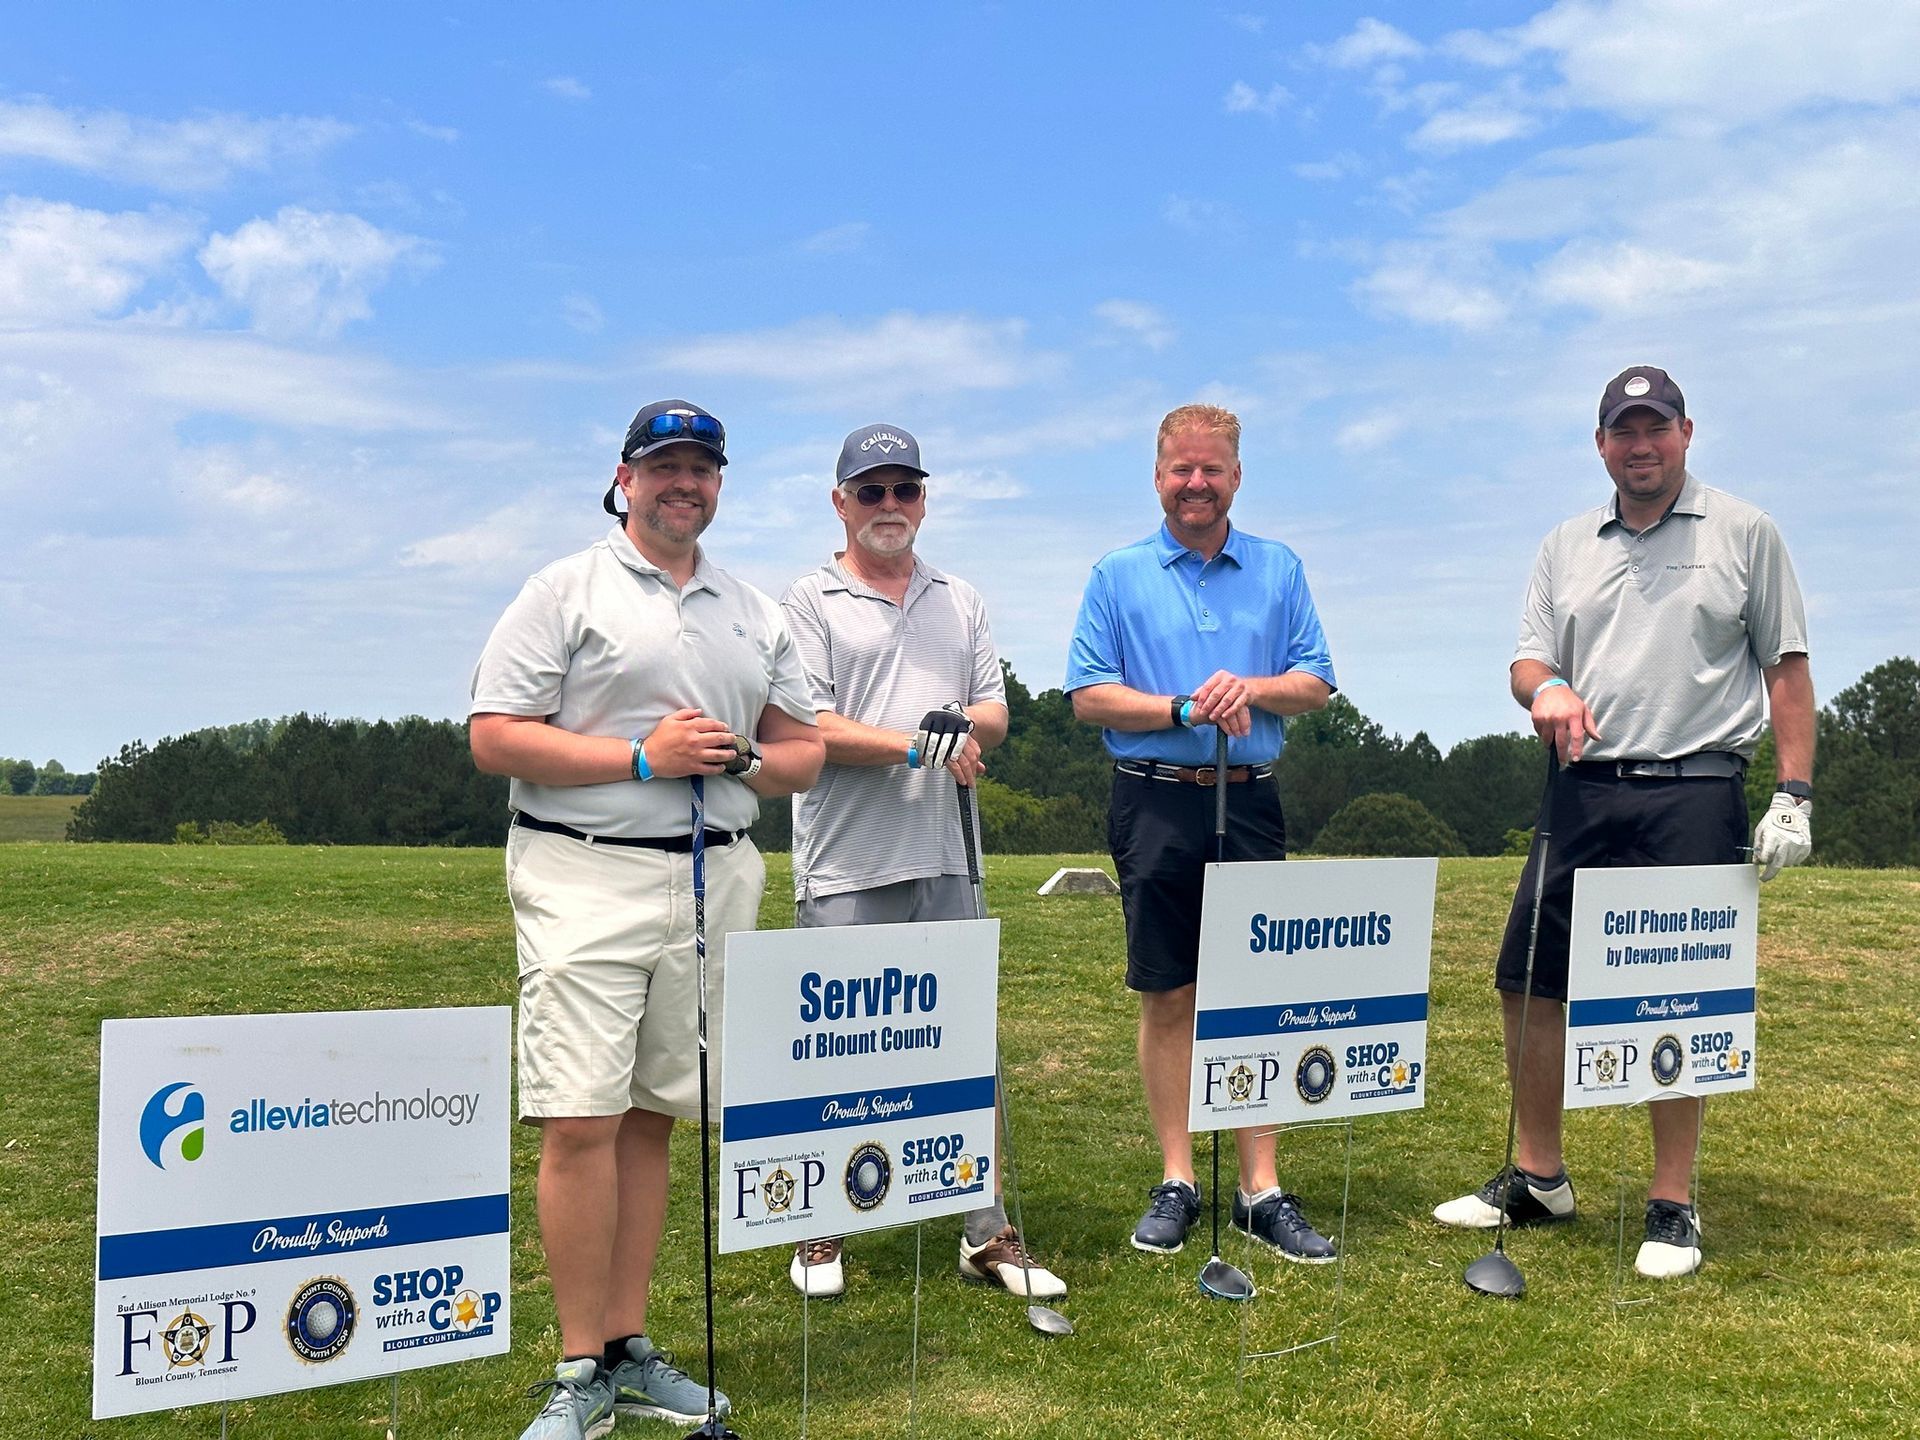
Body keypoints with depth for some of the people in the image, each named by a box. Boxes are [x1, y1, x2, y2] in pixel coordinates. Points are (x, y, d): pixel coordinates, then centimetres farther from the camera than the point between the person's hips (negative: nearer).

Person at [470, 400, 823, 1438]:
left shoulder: (756, 614, 17)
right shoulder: (567, 591, 2)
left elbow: (804, 755, 18)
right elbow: (495, 737, -6)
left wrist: (739, 756, -4)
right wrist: (643, 758, -12)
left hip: (716, 881, 5)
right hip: (586, 879, -4)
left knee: (651, 1118, 9)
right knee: (581, 1121, -8)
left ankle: (630, 1348, 19)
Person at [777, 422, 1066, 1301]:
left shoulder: (960, 602, 16)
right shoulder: (810, 601, 1)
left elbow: (995, 714, 12)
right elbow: (806, 730, -9)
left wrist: (964, 724, -11)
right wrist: (921, 745, -16)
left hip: (943, 863, 5)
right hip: (844, 873, -4)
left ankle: (987, 1234, 15)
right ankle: (819, 1235, 17)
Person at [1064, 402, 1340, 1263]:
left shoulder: (1279, 571, 12)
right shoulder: (1118, 576, 6)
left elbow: (1316, 684, 8)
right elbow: (1088, 696, 0)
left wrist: (1252, 688, -12)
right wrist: (1185, 709, -12)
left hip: (1250, 804, 1)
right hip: (1156, 804, -1)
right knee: (1167, 996, 3)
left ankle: (1262, 1190, 9)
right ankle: (1176, 1181, 13)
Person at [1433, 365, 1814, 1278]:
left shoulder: (1744, 533, 5)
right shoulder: (1566, 548, 14)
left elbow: (1786, 667, 3)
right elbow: (1527, 661, 12)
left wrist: (1794, 794, -4)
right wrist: (1544, 689, -13)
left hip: (1696, 795, -4)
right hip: (1584, 791, 4)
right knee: (1528, 982, 4)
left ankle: (1672, 1205, 11)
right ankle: (1538, 1178, 20)